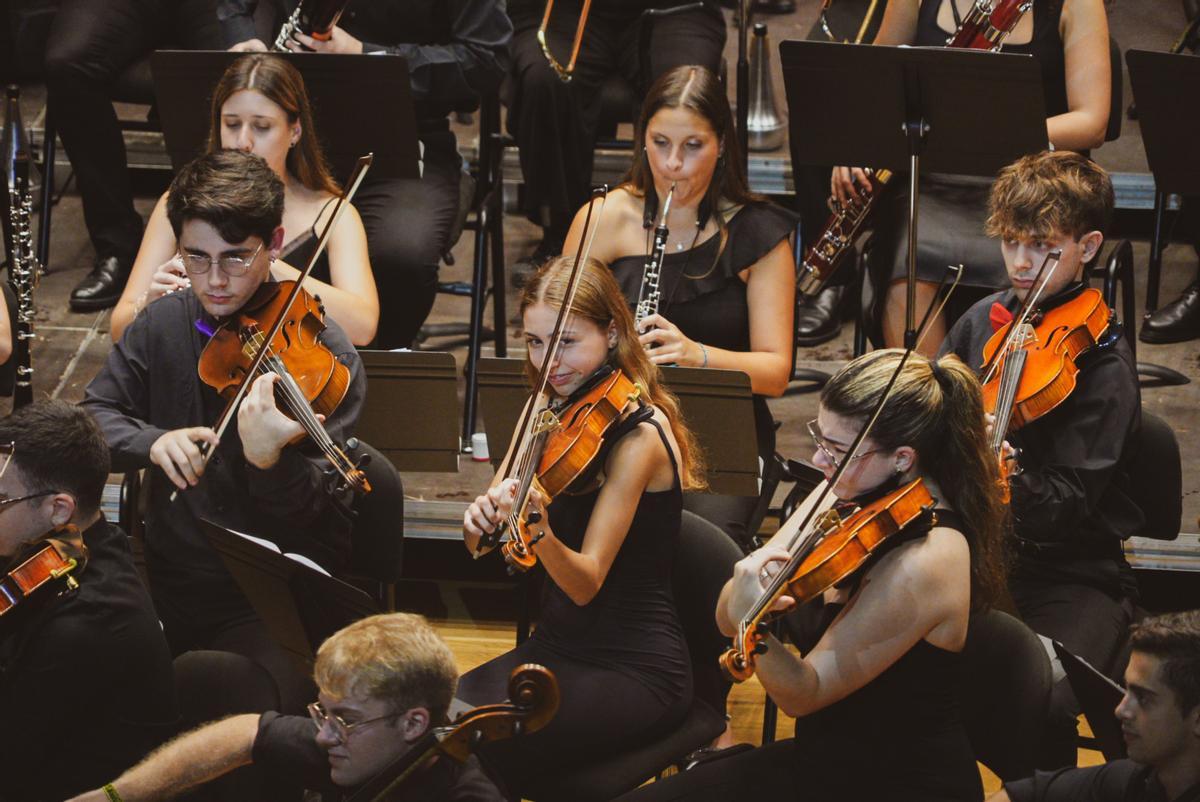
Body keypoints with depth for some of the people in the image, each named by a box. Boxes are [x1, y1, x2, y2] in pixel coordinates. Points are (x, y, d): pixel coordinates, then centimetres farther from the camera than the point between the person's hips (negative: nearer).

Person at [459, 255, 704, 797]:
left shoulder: (639, 433, -15)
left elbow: (586, 583, -21)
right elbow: (481, 548, 6)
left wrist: (538, 531, -41)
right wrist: (481, 518, -17)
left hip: (635, 669, -7)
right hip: (556, 646, 7)